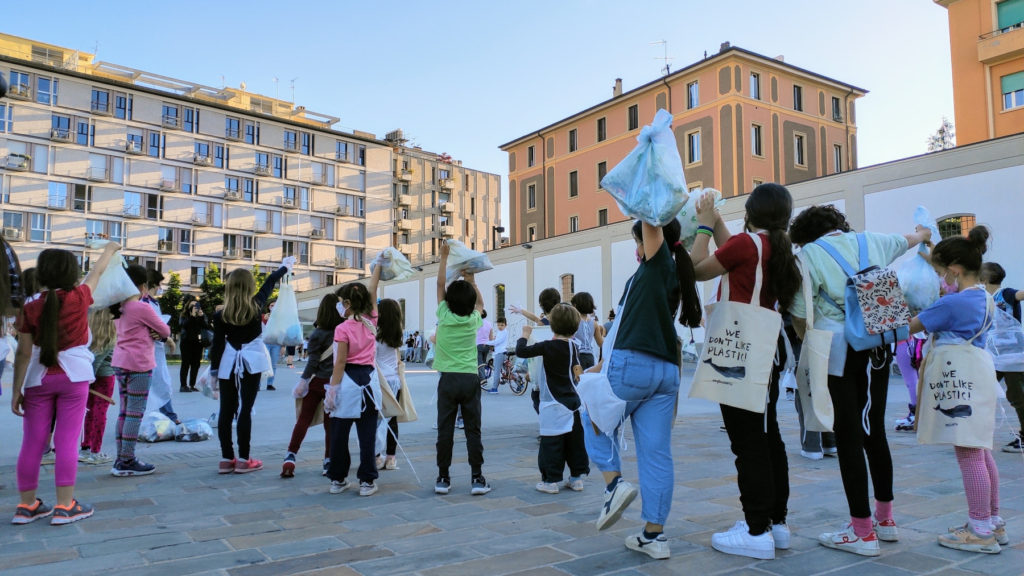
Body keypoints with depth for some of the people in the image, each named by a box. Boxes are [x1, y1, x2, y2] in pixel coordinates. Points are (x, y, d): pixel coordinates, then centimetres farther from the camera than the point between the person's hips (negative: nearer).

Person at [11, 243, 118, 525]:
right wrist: (109, 250, 29)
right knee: (67, 441, 0)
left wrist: (16, 390, 2)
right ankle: (65, 506, 3)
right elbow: (97, 272, 12)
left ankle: (26, 505, 19)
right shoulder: (78, 298, -7)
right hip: (74, 376, -2)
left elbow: (24, 353, -3)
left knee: (32, 442, 8)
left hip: (39, 380, 2)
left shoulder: (31, 309, -4)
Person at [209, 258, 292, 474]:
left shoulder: (220, 315, -5)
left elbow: (217, 345, -1)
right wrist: (284, 267, 27)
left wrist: (213, 370, 9)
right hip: (251, 362, -1)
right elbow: (269, 283, 12)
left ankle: (226, 459, 12)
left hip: (228, 363, 1)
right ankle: (243, 460, 3)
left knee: (226, 410, 6)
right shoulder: (256, 306, -5)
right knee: (245, 409, 0)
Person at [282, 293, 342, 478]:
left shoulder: (318, 334, -7)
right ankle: (328, 462, 10)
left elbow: (313, 362, -8)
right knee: (330, 424, 8)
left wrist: (303, 382, -4)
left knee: (303, 420, 6)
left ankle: (290, 457, 1)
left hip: (317, 382, -1)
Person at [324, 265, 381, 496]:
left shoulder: (343, 329, -10)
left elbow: (340, 363, -11)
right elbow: (372, 291, 13)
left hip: (347, 380, -4)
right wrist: (378, 266, 22)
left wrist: (332, 390, -7)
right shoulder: (371, 321, 2)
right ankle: (367, 481, 7)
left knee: (339, 434, 9)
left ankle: (338, 479, 19)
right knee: (367, 434, 5)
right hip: (368, 379, 4)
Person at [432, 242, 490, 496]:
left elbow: (440, 284, 8)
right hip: (470, 379, 1)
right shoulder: (473, 320, 0)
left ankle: (443, 478, 9)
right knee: (473, 430, 4)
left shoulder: (445, 317, -4)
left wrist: (444, 257, 14)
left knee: (445, 430, 4)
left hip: (448, 379, -1)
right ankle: (477, 478, 4)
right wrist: (471, 281, 22)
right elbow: (480, 303, 24)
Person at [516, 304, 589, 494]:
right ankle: (577, 477, 20)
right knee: (575, 440, 12)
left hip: (553, 404, -6)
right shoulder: (574, 346, 4)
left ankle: (551, 480, 5)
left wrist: (525, 335, 0)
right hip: (572, 401, 6)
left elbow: (521, 351, -17)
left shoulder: (548, 346, -16)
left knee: (551, 443, 1)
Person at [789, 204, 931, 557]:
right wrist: (924, 233, 57)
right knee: (874, 431, 15)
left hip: (839, 347, -6)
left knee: (849, 436, -1)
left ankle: (863, 532, 4)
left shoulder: (808, 254, -4)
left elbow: (799, 314, -5)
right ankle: (885, 519, 27)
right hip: (878, 345, 6)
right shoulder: (871, 241, 12)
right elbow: (908, 240, 34)